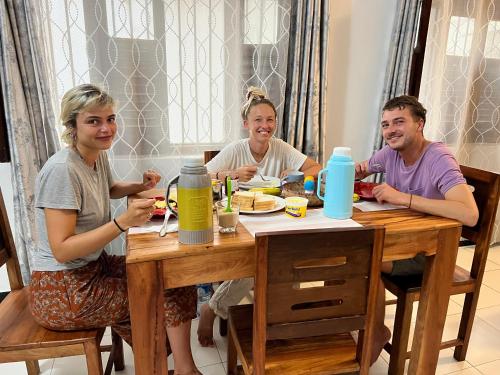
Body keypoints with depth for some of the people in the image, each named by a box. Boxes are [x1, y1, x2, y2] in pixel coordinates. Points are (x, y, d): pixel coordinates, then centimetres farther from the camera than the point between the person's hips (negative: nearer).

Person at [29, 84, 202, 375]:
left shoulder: (99, 155, 2)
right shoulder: (62, 169, -24)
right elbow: (61, 250, -25)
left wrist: (140, 186, 6)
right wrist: (123, 222, -35)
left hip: (94, 266, 8)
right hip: (61, 292, -8)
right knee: (169, 291, -11)